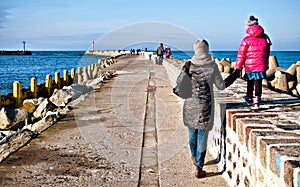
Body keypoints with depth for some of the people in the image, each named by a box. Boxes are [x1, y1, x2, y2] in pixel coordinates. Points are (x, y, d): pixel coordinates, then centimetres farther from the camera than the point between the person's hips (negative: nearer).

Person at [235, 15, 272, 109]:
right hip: (261, 66, 2)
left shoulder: (246, 40, -9)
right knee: (258, 84, 2)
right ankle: (256, 102, -1)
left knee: (250, 83, 17)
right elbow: (267, 53, 15)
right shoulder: (265, 38, 6)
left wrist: (238, 67, -3)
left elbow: (241, 54, -8)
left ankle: (249, 98, 35)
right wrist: (266, 64, 25)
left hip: (249, 66, -2)